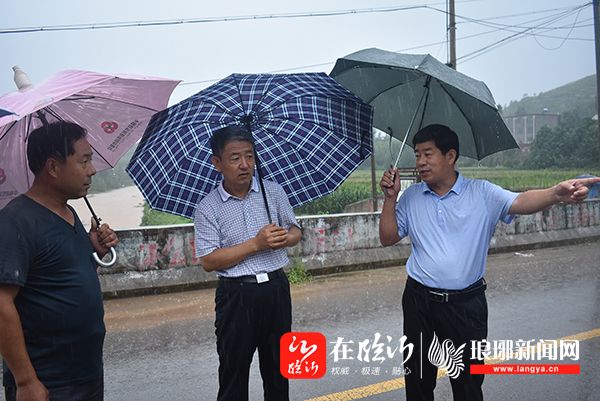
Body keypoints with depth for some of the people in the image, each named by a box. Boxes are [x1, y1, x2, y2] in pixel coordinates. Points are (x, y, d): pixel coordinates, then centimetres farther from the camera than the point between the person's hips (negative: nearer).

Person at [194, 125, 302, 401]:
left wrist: (285, 238, -13)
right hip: (236, 295, -2)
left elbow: (295, 231, 11)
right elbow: (208, 261, -11)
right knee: (234, 370, 8)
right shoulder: (207, 209, -6)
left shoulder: (274, 191, 2)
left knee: (277, 367, 17)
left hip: (276, 288, 3)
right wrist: (255, 245, -19)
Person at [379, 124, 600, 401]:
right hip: (419, 301, 2)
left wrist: (556, 193, -40)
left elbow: (519, 203, -20)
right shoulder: (411, 196, 4)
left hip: (465, 304, -2)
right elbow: (387, 239, 5)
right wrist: (390, 198, -7)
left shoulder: (481, 193, -4)